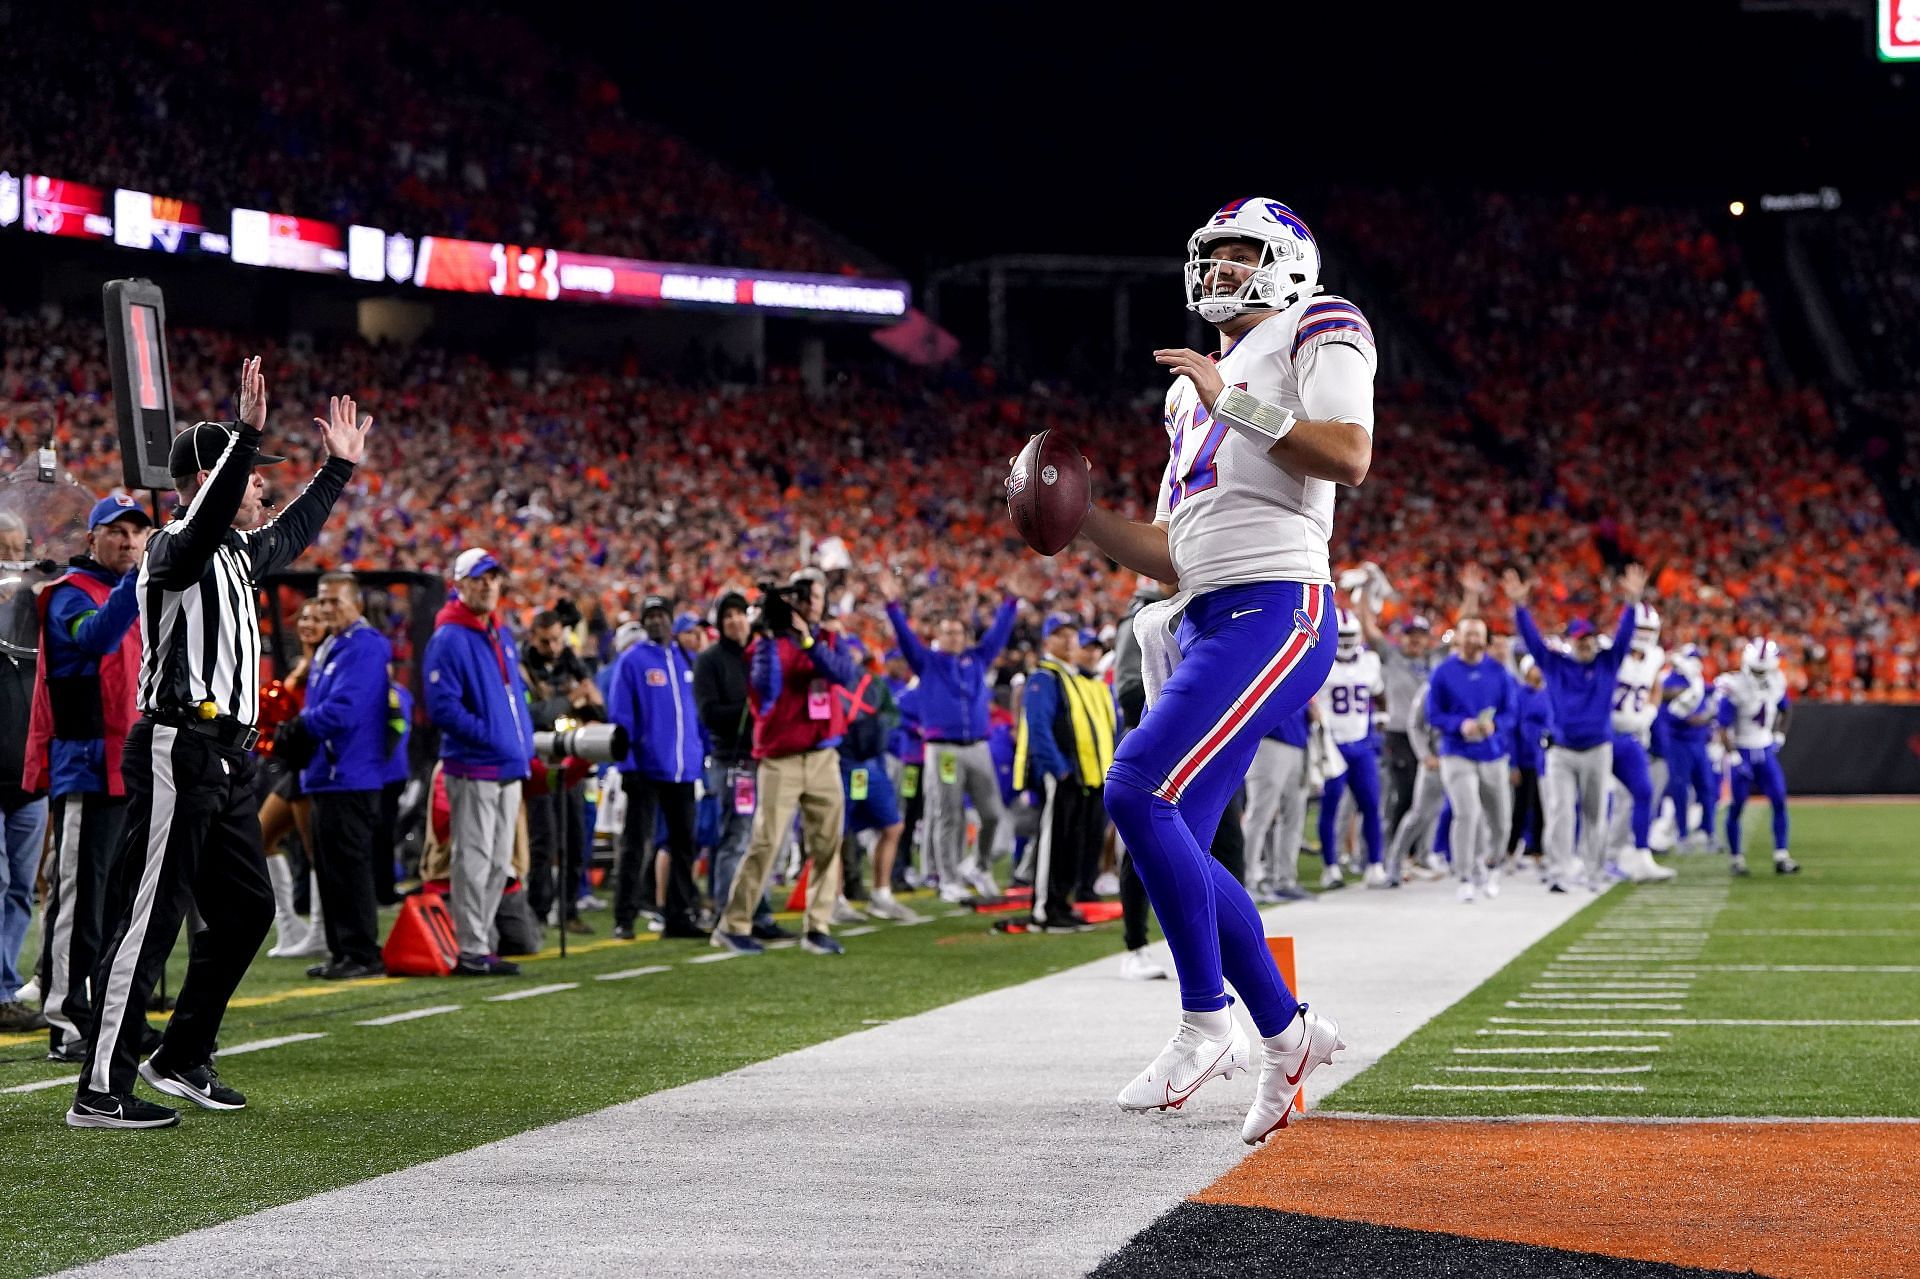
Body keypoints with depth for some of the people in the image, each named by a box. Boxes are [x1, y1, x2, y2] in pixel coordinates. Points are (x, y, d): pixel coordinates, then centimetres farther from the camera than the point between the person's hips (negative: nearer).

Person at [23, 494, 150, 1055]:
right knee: (78, 895, -10)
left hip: (134, 769, 8)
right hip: (86, 766, -8)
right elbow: (94, 636, -29)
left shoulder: (141, 597, 20)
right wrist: (138, 578, -38)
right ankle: (67, 1024, -11)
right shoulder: (71, 594, -6)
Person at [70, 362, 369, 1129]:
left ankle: (181, 1060, 27)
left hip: (225, 759, 10)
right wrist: (246, 436, -42)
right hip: (179, 750, -10)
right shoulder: (175, 548, -10)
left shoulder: (237, 551, 19)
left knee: (245, 910, 15)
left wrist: (339, 468, 43)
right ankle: (100, 1093, -9)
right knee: (149, 921, -10)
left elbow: (287, 538, 39)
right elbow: (207, 521, -34)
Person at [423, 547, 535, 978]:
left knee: (499, 863, 12)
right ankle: (470, 950, -4)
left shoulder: (502, 636, 16)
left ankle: (482, 944, 19)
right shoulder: (449, 639, -10)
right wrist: (489, 736, -19)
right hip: (473, 768, -9)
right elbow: (442, 707, -17)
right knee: (473, 859, -7)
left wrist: (525, 746, 11)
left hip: (509, 767, 9)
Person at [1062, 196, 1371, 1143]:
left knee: (1139, 793, -21)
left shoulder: (1313, 335, 3)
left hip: (1275, 612, -9)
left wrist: (1232, 400, -14)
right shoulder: (1196, 389, 26)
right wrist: (1081, 517, 13)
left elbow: (1349, 456, -17)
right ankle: (1287, 1034, 15)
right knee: (1176, 853, 4)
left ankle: (1206, 1022, -11)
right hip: (1210, 624, 9)